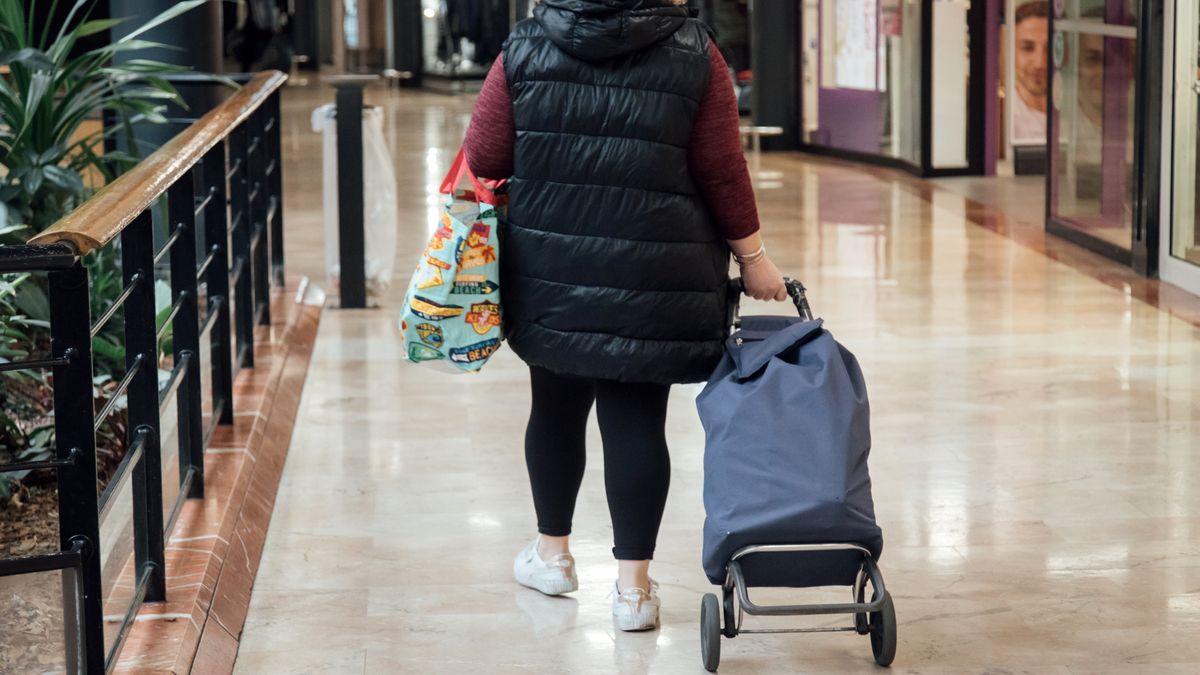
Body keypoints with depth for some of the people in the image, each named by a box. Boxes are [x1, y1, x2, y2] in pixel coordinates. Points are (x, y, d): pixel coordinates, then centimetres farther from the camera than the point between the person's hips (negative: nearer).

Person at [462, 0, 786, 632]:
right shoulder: (693, 53, -5)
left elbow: (483, 160, 0)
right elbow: (722, 171, -3)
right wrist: (752, 256, 8)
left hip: (550, 274, 2)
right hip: (653, 282, -2)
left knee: (557, 406, 18)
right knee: (636, 419, 3)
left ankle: (552, 550, 34)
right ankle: (632, 584, 5)